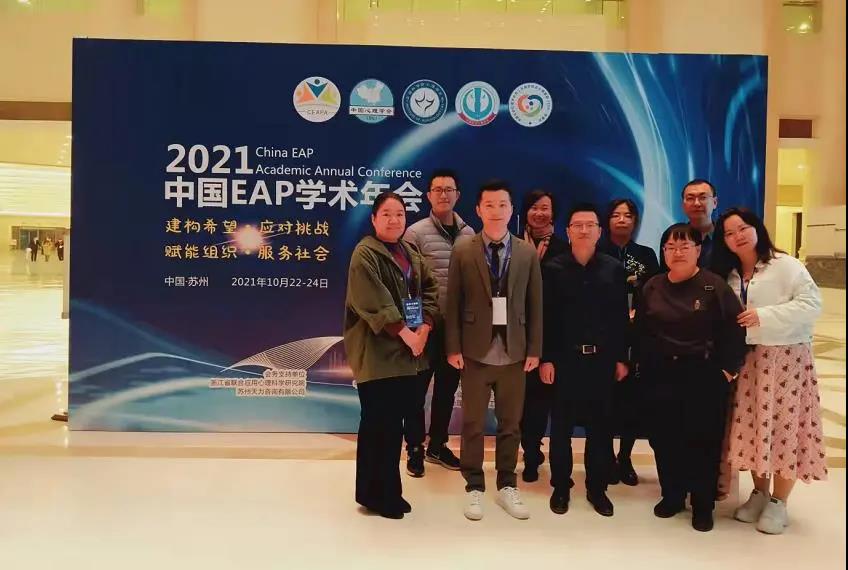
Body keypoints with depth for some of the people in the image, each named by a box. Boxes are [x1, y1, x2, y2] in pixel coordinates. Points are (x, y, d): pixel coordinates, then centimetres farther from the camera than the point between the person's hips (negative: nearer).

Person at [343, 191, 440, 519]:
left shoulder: (411, 254, 15)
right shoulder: (365, 254, -9)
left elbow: (430, 290, 10)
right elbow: (373, 302, -20)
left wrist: (424, 327, -5)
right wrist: (404, 332, -18)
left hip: (409, 353, 8)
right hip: (377, 353, -7)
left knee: (395, 422, 14)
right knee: (378, 423, 0)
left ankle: (388, 490, 26)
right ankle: (373, 493, 15)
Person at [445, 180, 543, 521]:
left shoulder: (528, 253, 4)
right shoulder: (462, 252, 0)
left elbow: (535, 305, 5)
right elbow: (453, 304, -1)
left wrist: (534, 349, 2)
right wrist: (453, 348, -6)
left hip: (514, 352, 2)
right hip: (476, 351, -1)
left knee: (510, 423, 11)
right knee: (473, 424, 8)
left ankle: (507, 487, 27)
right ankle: (474, 488, 23)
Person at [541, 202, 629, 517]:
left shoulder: (614, 268, 3)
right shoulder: (554, 268, -2)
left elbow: (621, 317, 4)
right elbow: (546, 317, -4)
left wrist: (621, 358, 1)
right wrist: (546, 358, -8)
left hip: (602, 358, 2)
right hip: (564, 358, -1)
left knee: (600, 425, 10)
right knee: (561, 425, 8)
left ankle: (597, 487, 24)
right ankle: (561, 486, 21)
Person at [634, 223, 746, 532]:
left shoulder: (714, 285, -5)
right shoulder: (651, 287, 5)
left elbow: (735, 329, -6)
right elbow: (640, 331, 8)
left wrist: (729, 367, -8)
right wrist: (644, 364, 3)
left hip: (704, 376, -3)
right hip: (660, 375, 3)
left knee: (703, 440, 4)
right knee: (664, 438, 9)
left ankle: (703, 505, 19)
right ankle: (672, 495, 27)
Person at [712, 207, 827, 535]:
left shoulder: (785, 265, -7)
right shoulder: (729, 276, 10)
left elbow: (812, 303, -15)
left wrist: (765, 315, -21)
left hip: (786, 358, -5)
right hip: (749, 359, 5)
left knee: (783, 426, -1)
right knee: (753, 426, 8)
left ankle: (778, 503, 12)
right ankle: (760, 493, 23)